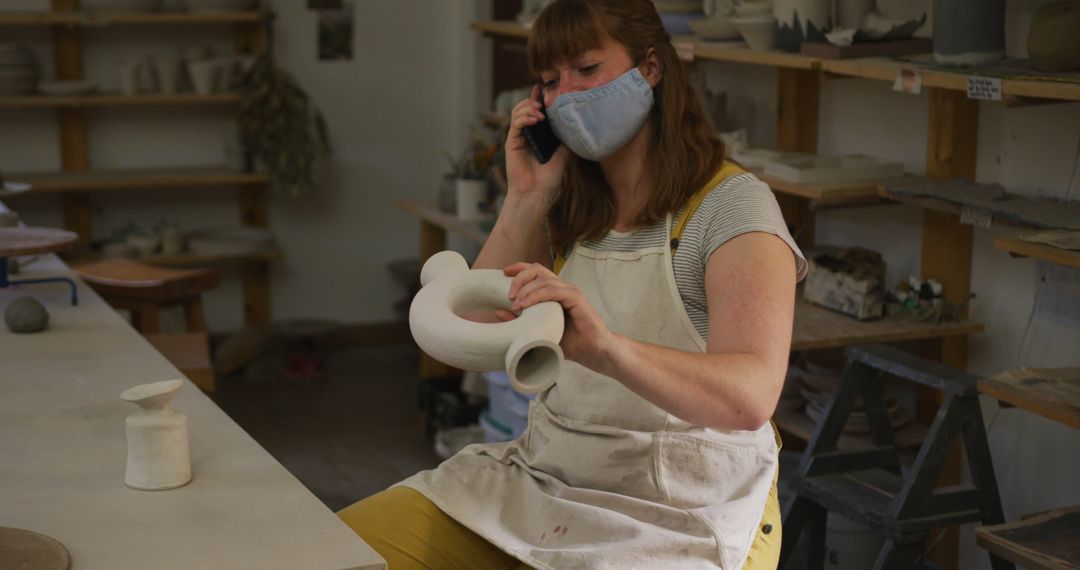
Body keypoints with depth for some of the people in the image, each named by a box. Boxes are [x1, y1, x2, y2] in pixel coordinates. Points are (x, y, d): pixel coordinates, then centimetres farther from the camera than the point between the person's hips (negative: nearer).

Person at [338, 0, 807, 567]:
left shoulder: (733, 204, -11)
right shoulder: (574, 210, 10)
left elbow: (750, 397, -26)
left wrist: (604, 347, -44)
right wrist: (526, 198, -3)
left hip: (679, 517, -6)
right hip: (544, 476, 7)